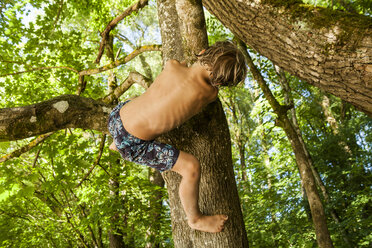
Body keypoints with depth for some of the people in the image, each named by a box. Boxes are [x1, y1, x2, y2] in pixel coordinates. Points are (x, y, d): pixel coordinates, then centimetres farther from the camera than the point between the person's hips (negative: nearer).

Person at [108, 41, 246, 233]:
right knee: (191, 167, -4)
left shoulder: (171, 66, -10)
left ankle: (116, 144, 71)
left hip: (116, 117, 7)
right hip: (132, 143, -7)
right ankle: (195, 218, 22)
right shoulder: (209, 94, -18)